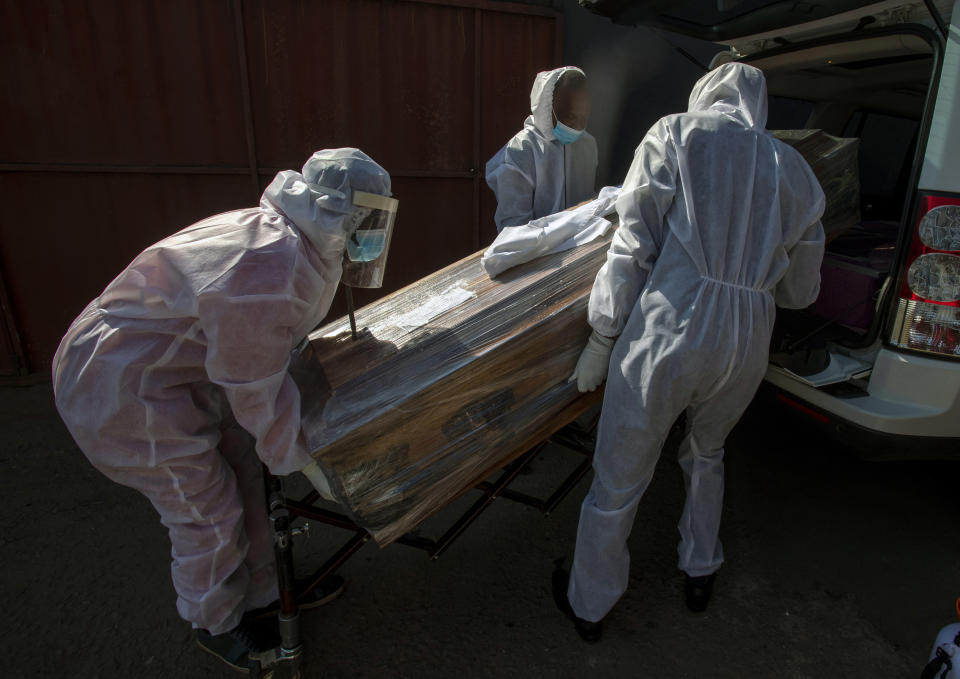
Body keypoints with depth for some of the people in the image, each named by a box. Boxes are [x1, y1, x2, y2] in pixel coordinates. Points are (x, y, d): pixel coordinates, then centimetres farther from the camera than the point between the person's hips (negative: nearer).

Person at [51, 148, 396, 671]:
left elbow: (267, 347, 11)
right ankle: (217, 624, 37)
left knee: (244, 474, 18)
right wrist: (310, 466, -10)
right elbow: (257, 393, -23)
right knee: (209, 512, 7)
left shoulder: (288, 239, -2)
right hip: (127, 390, -9)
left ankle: (265, 591, 41)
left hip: (180, 363, 9)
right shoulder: (263, 276, -33)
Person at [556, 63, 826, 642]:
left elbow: (633, 248, -6)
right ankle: (701, 574, 50)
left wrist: (601, 341, -1)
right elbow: (801, 290, 17)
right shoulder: (795, 170, 15)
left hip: (666, 335, -4)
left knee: (618, 482, 12)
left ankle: (589, 606, 34)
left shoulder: (676, 135, 3)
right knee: (707, 455, 32)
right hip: (746, 348, 5)